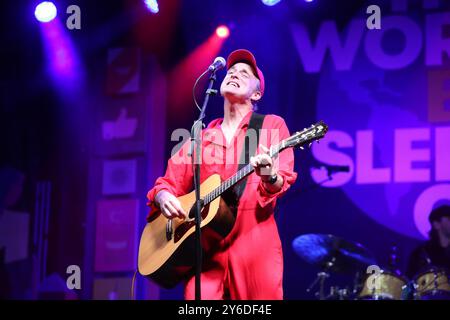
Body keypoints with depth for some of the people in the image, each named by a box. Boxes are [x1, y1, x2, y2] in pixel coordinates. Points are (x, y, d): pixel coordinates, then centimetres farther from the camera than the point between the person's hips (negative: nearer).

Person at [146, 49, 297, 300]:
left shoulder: (272, 125, 8)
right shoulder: (200, 138, 18)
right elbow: (171, 182, 18)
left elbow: (284, 177, -4)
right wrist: (162, 197, -6)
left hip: (255, 244, -2)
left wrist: (271, 179, -27)